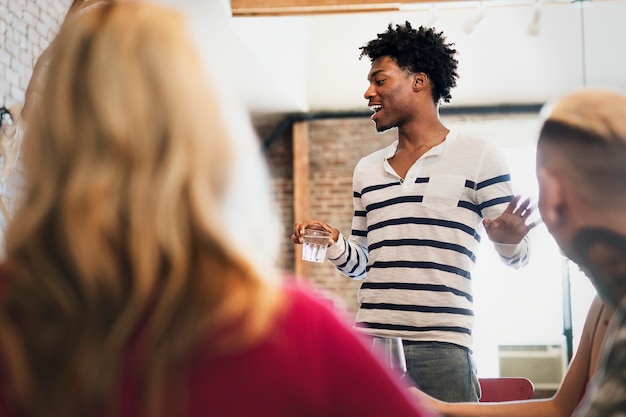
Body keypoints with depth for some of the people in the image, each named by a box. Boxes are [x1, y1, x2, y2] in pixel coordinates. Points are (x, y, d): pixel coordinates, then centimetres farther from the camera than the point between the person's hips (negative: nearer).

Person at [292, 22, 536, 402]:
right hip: (370, 340, 4)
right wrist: (334, 243, 0)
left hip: (442, 345, -4)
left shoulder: (479, 157, 1)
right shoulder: (367, 170, 16)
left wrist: (508, 241, -20)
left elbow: (517, 256, 2)